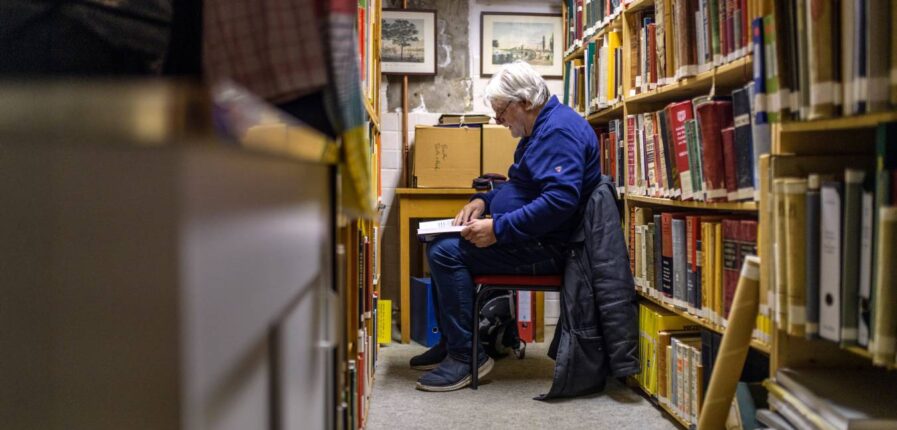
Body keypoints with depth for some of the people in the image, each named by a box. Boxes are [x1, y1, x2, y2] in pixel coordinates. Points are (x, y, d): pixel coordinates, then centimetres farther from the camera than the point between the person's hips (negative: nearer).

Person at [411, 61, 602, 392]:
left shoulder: (559, 130, -18)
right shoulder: (542, 128, 17)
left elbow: (560, 200, -31)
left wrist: (498, 229, -29)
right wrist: (483, 200, 10)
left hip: (547, 247, -12)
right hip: (533, 240, 12)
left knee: (446, 252, -20)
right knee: (442, 246, 15)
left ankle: (465, 355, -12)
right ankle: (450, 342, 17)